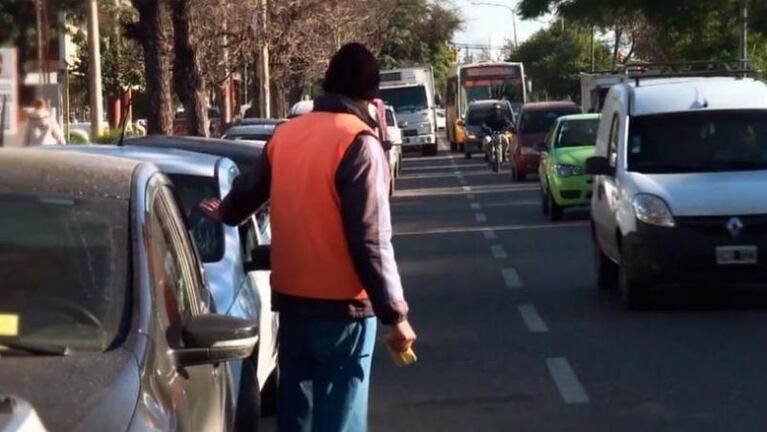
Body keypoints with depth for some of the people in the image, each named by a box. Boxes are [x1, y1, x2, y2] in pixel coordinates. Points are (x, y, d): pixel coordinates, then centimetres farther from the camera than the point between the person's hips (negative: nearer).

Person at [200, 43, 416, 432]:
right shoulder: (358, 142, -13)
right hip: (342, 305, -7)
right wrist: (395, 313, -13)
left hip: (291, 299, 7)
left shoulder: (285, 134, 6)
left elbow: (250, 189, 25)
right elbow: (371, 241, -18)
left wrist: (224, 214, 47)